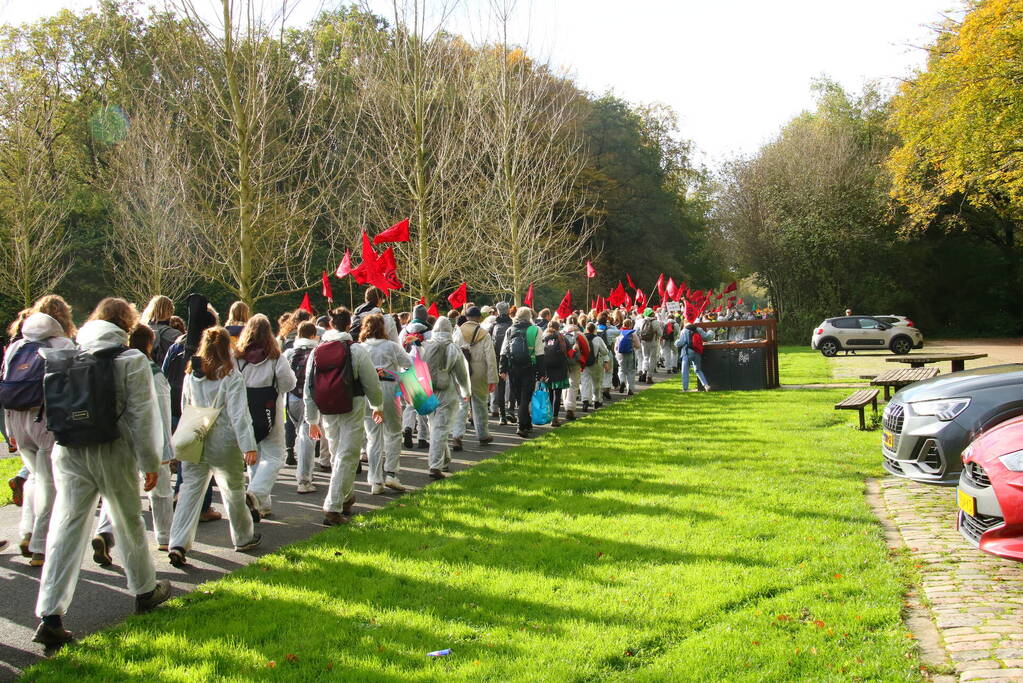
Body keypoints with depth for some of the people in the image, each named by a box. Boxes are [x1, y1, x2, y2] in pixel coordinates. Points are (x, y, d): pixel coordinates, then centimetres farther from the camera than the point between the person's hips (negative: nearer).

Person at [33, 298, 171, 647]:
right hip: (113, 453, -3)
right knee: (129, 523, 15)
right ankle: (144, 590, 32)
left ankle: (49, 615, -4)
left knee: (65, 528, 3)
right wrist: (151, 462, -3)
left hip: (68, 454, 3)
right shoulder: (131, 359, -7)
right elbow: (143, 415, -8)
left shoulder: (67, 356, 5)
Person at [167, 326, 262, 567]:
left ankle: (178, 545, -8)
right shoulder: (230, 377, -11)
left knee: (191, 490, 4)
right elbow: (238, 414, -16)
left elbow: (185, 409, 13)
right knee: (234, 490, 12)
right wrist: (248, 446, -18)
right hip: (224, 443, -4)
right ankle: (243, 538, 28)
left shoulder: (191, 375, 4)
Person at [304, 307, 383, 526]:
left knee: (337, 456, 20)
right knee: (346, 458, -2)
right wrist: (377, 405, 14)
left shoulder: (316, 352, 4)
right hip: (352, 411, -5)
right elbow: (372, 383, -5)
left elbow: (308, 389, 8)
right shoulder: (356, 350, -9)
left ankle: (347, 498, 35)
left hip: (328, 413, 5)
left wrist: (312, 420, 16)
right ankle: (333, 508, -7)